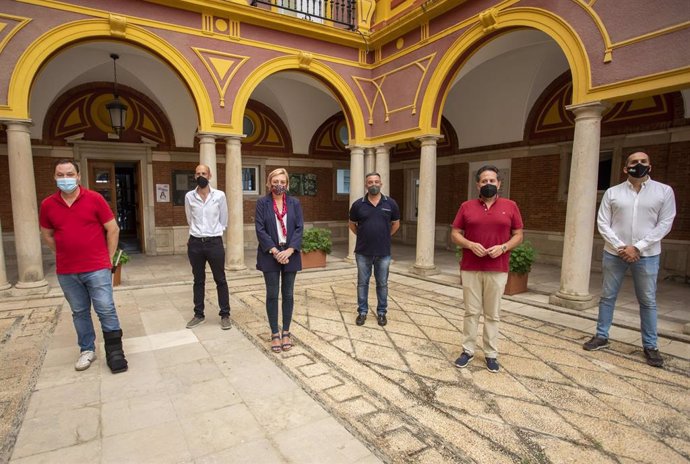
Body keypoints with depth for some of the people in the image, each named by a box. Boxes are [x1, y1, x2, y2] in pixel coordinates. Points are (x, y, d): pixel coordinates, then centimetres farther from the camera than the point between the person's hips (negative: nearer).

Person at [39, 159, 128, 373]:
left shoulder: (94, 199, -6)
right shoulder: (48, 205, 3)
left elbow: (113, 229, -2)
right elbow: (47, 235, 17)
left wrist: (108, 258, 0)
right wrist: (65, 254, 10)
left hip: (97, 269, -3)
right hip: (66, 272, 3)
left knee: (106, 310, -2)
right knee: (79, 312, 14)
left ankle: (114, 351, 10)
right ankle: (87, 350, 30)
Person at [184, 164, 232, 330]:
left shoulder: (219, 195, -3)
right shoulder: (189, 196, 2)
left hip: (214, 242, -2)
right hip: (195, 243, 2)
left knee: (220, 280, 5)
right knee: (198, 280, 12)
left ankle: (225, 315, 15)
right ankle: (199, 314, 24)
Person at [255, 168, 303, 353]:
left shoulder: (294, 203, 5)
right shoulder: (262, 202, 0)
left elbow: (299, 228, -1)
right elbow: (260, 229, -7)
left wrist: (289, 251, -13)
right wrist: (275, 251, -15)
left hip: (290, 254, 2)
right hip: (270, 255, -1)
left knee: (288, 294, 8)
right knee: (272, 294, 3)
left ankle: (286, 332, 21)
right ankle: (275, 333, 16)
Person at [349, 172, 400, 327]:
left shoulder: (390, 203, -2)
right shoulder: (358, 204, -3)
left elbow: (396, 224, 12)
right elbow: (352, 224, 12)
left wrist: (385, 237, 11)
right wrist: (363, 237, 9)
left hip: (383, 252, 0)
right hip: (363, 252, 0)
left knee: (382, 284, 10)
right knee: (362, 283, 10)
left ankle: (381, 312, 24)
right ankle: (362, 311, 23)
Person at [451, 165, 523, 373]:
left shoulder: (510, 206, 3)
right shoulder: (466, 206, 4)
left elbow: (518, 235, 6)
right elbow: (455, 234, 5)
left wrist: (503, 247, -12)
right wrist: (470, 245, -14)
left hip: (497, 270, 0)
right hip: (470, 269, 0)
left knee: (493, 314, 8)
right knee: (471, 312, 8)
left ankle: (491, 354, 20)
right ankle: (468, 350, 20)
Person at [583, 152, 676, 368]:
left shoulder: (664, 191, 1)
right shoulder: (612, 192, 3)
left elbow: (665, 224, -4)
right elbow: (602, 223, 0)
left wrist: (638, 247, -13)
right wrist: (620, 247, -12)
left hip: (646, 255, -1)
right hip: (614, 253, 1)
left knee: (648, 301, 7)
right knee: (607, 297, 9)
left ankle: (650, 346, 20)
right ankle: (602, 336, 21)